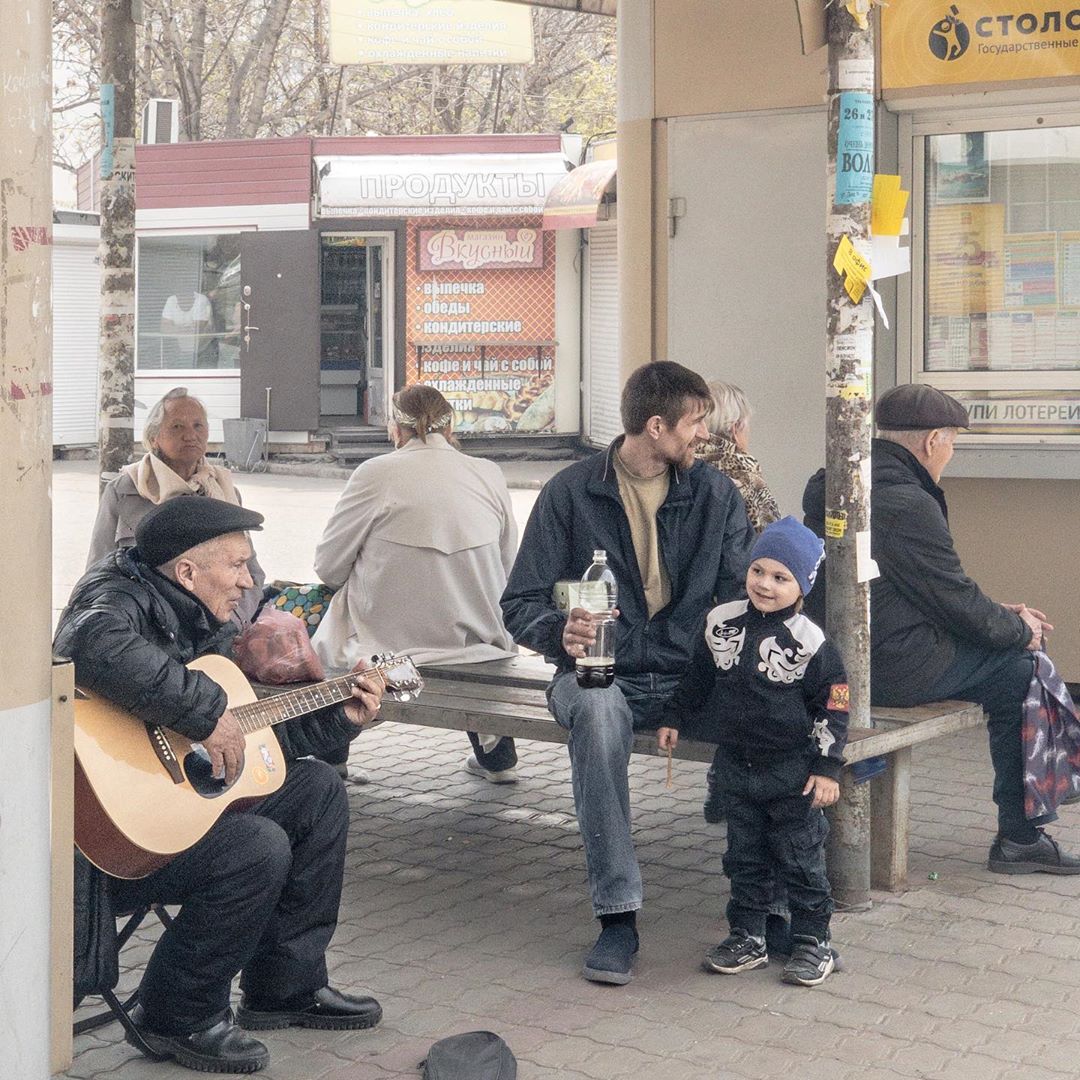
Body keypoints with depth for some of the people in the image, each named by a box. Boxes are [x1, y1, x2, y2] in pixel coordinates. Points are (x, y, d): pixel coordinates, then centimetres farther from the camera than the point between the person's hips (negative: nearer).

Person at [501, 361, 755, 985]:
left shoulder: (715, 494, 9)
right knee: (598, 711, -38)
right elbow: (521, 606, 1)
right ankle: (618, 914, -32)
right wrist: (561, 632, -23)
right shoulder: (571, 493, 1)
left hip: (690, 678, 2)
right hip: (599, 674, -2)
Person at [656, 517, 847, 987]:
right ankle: (747, 937, 23)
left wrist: (827, 767, -11)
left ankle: (812, 940, 17)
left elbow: (833, 707, -9)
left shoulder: (810, 643, -13)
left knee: (800, 858, 5)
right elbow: (698, 676, 15)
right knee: (744, 857, 13)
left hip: (793, 772, -4)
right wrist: (672, 718, 17)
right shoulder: (721, 624, 0)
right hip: (737, 766, 5)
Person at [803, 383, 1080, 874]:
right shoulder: (906, 503, -20)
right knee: (1024, 671, 3)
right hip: (897, 668, -10)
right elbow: (955, 600, -13)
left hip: (847, 658, 10)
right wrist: (1018, 628, 5)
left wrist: (998, 613, 17)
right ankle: (1019, 837, 11)